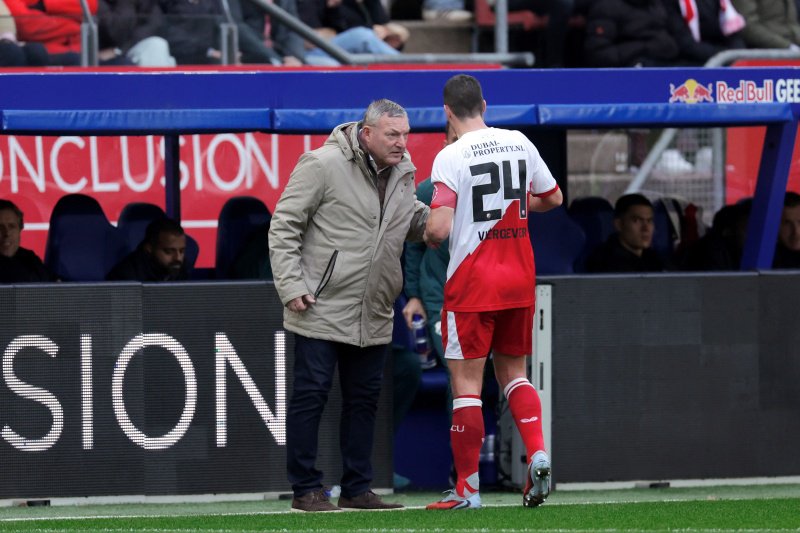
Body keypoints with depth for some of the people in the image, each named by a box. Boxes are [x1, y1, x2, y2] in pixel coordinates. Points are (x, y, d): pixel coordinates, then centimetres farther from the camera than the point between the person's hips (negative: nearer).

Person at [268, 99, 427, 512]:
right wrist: (291, 286, -15)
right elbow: (284, 226, -10)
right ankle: (306, 490, 3)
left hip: (373, 315, 7)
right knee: (311, 396, -3)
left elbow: (415, 222, 21)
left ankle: (357, 489, 19)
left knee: (363, 399, 11)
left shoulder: (402, 173, 8)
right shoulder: (323, 164, -12)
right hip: (322, 308, -7)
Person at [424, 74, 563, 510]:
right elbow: (552, 198, 16)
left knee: (466, 382, 1)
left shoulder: (451, 157, -14)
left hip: (471, 282, -5)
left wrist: (427, 234, 2)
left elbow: (438, 229, -20)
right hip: (519, 279, 5)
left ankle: (467, 487, 3)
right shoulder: (519, 143, 3)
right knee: (513, 372, 17)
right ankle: (537, 454, -5)